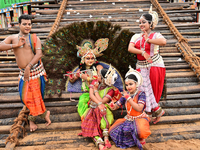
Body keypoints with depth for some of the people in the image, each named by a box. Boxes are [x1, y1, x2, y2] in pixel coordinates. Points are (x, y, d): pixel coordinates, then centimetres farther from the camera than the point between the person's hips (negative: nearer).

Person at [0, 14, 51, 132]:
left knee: (35, 95, 2)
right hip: (23, 72, 3)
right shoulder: (12, 38, 6)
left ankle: (32, 118, 25)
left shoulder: (34, 38, -1)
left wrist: (29, 66, -24)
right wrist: (16, 45, -18)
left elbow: (39, 54, -13)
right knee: (26, 96, 4)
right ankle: (43, 113, 25)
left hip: (36, 70, -3)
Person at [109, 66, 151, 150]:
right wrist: (113, 106, -17)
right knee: (112, 131, -8)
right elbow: (117, 105, 8)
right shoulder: (125, 96, 3)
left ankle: (141, 139, 1)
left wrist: (128, 98, -25)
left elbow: (139, 108, -24)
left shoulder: (141, 94, -11)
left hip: (140, 118, -5)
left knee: (141, 131, -38)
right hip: (128, 119, 6)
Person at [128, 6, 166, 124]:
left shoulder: (155, 35, -5)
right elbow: (130, 48, -7)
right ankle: (157, 110, 18)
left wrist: (148, 40, -17)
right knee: (144, 89, 2)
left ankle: (149, 112, 19)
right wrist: (142, 52, -22)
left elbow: (163, 42, -28)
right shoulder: (136, 37, 9)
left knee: (153, 90, 2)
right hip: (142, 67, 4)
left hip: (155, 66, -4)